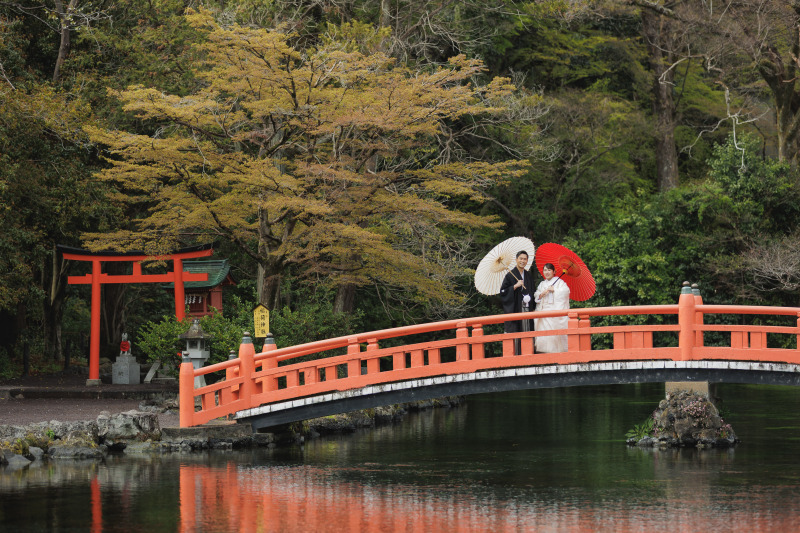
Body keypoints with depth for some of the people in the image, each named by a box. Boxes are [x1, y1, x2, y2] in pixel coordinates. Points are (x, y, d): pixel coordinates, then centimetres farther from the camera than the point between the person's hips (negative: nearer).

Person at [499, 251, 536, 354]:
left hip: (526, 307, 5)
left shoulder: (529, 276, 14)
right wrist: (515, 286, -15)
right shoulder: (510, 275, -2)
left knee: (526, 330, 3)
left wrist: (529, 297, 1)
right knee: (514, 332, -9)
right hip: (514, 308, -5)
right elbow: (503, 291, -6)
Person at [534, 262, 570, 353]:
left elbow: (565, 291, -9)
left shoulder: (559, 282, 7)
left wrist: (554, 290, -6)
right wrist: (542, 294, -5)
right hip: (544, 312, 5)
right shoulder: (542, 284, 23)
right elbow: (536, 297, 15)